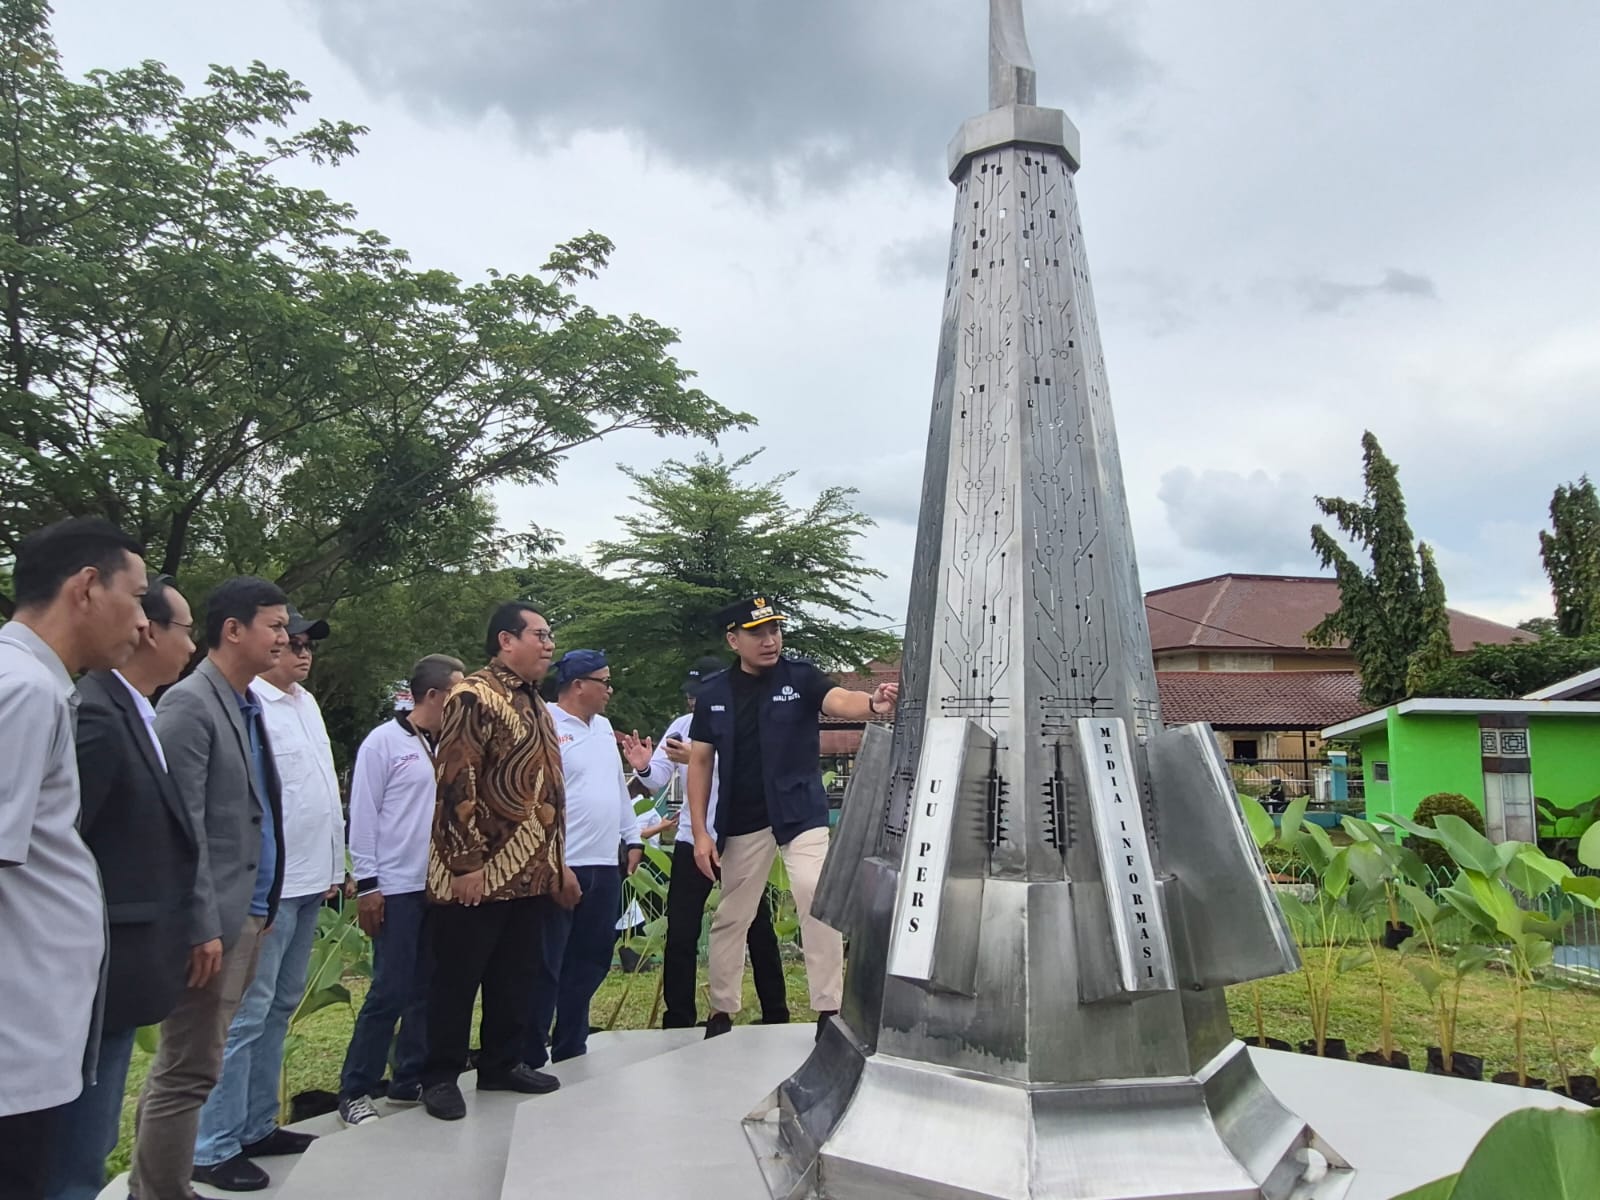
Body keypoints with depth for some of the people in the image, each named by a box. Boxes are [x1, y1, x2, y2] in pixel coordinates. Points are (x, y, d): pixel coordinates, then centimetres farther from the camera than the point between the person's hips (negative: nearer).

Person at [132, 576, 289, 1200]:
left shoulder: (248, 705, 13)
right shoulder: (189, 703, -13)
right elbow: (182, 825, -17)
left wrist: (259, 908, 14)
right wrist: (202, 926, -19)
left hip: (249, 912, 9)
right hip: (215, 920, -9)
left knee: (184, 1062, 18)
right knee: (190, 1070, -1)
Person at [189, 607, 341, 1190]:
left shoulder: (306, 702, 13)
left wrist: (333, 865, 16)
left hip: (310, 880, 9)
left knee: (280, 1006, 15)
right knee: (247, 1013, -2)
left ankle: (257, 1126, 26)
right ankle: (214, 1148, 9)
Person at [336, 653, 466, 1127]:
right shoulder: (384, 741, -8)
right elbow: (362, 816, -9)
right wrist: (367, 885, -11)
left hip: (440, 887, 6)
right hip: (396, 889, -6)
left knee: (428, 989, 12)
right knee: (390, 992, -3)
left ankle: (410, 1081, 24)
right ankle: (354, 1091, 12)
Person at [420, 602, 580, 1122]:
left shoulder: (533, 703, 16)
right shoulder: (475, 696, -13)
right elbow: (456, 783, -19)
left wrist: (557, 862, 19)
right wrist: (466, 863, -20)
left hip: (528, 871, 9)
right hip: (479, 873, -8)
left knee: (516, 975, 16)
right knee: (457, 977, 5)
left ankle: (502, 1063, 29)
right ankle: (440, 1076, 19)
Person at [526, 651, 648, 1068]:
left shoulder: (603, 727, 15)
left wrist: (633, 838, 18)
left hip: (604, 866, 8)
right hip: (560, 867, -8)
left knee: (589, 964, 14)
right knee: (546, 967, 1)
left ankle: (570, 1050, 26)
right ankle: (531, 1057, 12)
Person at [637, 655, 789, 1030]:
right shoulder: (683, 726, 3)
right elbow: (657, 782, -4)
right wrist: (643, 767, -26)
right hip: (692, 841, 3)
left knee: (757, 929, 10)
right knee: (680, 935, 2)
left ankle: (775, 1013, 25)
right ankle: (678, 1020, 14)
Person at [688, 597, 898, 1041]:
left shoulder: (800, 677, -5)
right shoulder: (713, 693, 0)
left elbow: (839, 700, -24)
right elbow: (701, 762, 3)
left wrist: (872, 703, -48)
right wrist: (700, 832, -2)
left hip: (801, 814, -2)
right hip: (741, 824, 2)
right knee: (731, 918, 12)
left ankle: (828, 1010, 1)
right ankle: (721, 1012, 29)